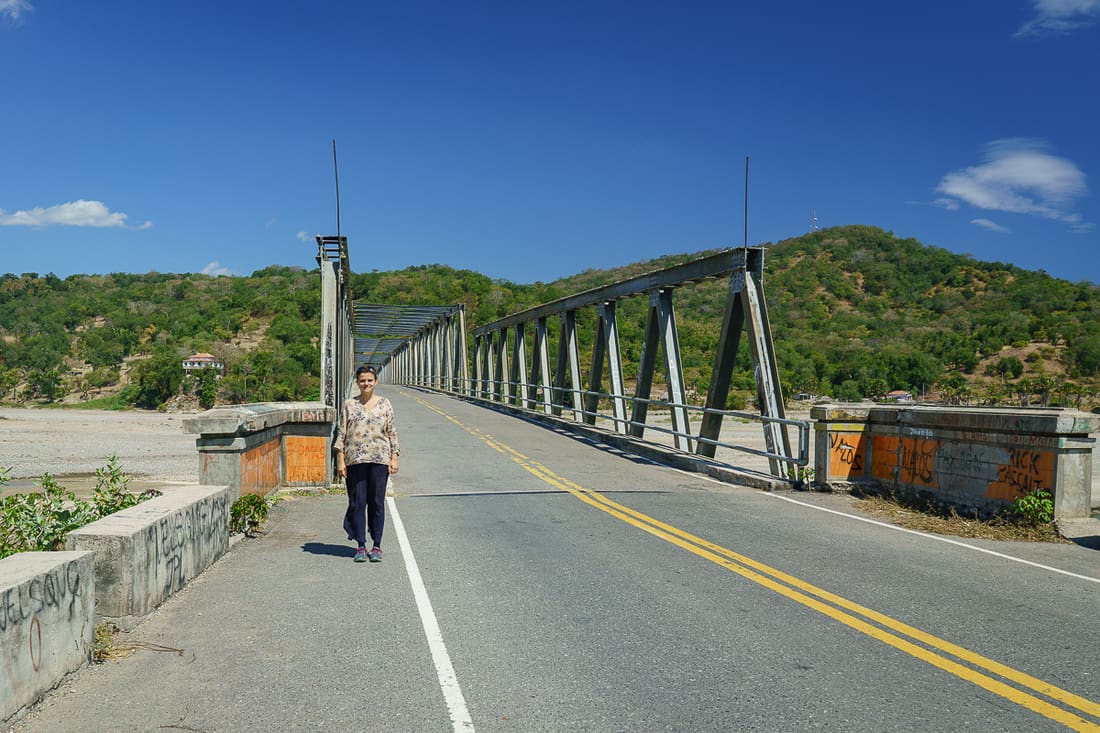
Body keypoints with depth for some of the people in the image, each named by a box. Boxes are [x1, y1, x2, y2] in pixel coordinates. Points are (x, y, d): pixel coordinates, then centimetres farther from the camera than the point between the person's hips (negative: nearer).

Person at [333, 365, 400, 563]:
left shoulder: (384, 404, 7)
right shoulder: (349, 405, 6)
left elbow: (392, 433, 7)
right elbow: (341, 433, 5)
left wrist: (394, 458, 0)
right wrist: (340, 460, -2)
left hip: (379, 459, 0)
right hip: (355, 460, 0)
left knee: (377, 502, 3)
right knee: (357, 502, 1)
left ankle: (377, 546, 11)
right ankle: (361, 546, 10)